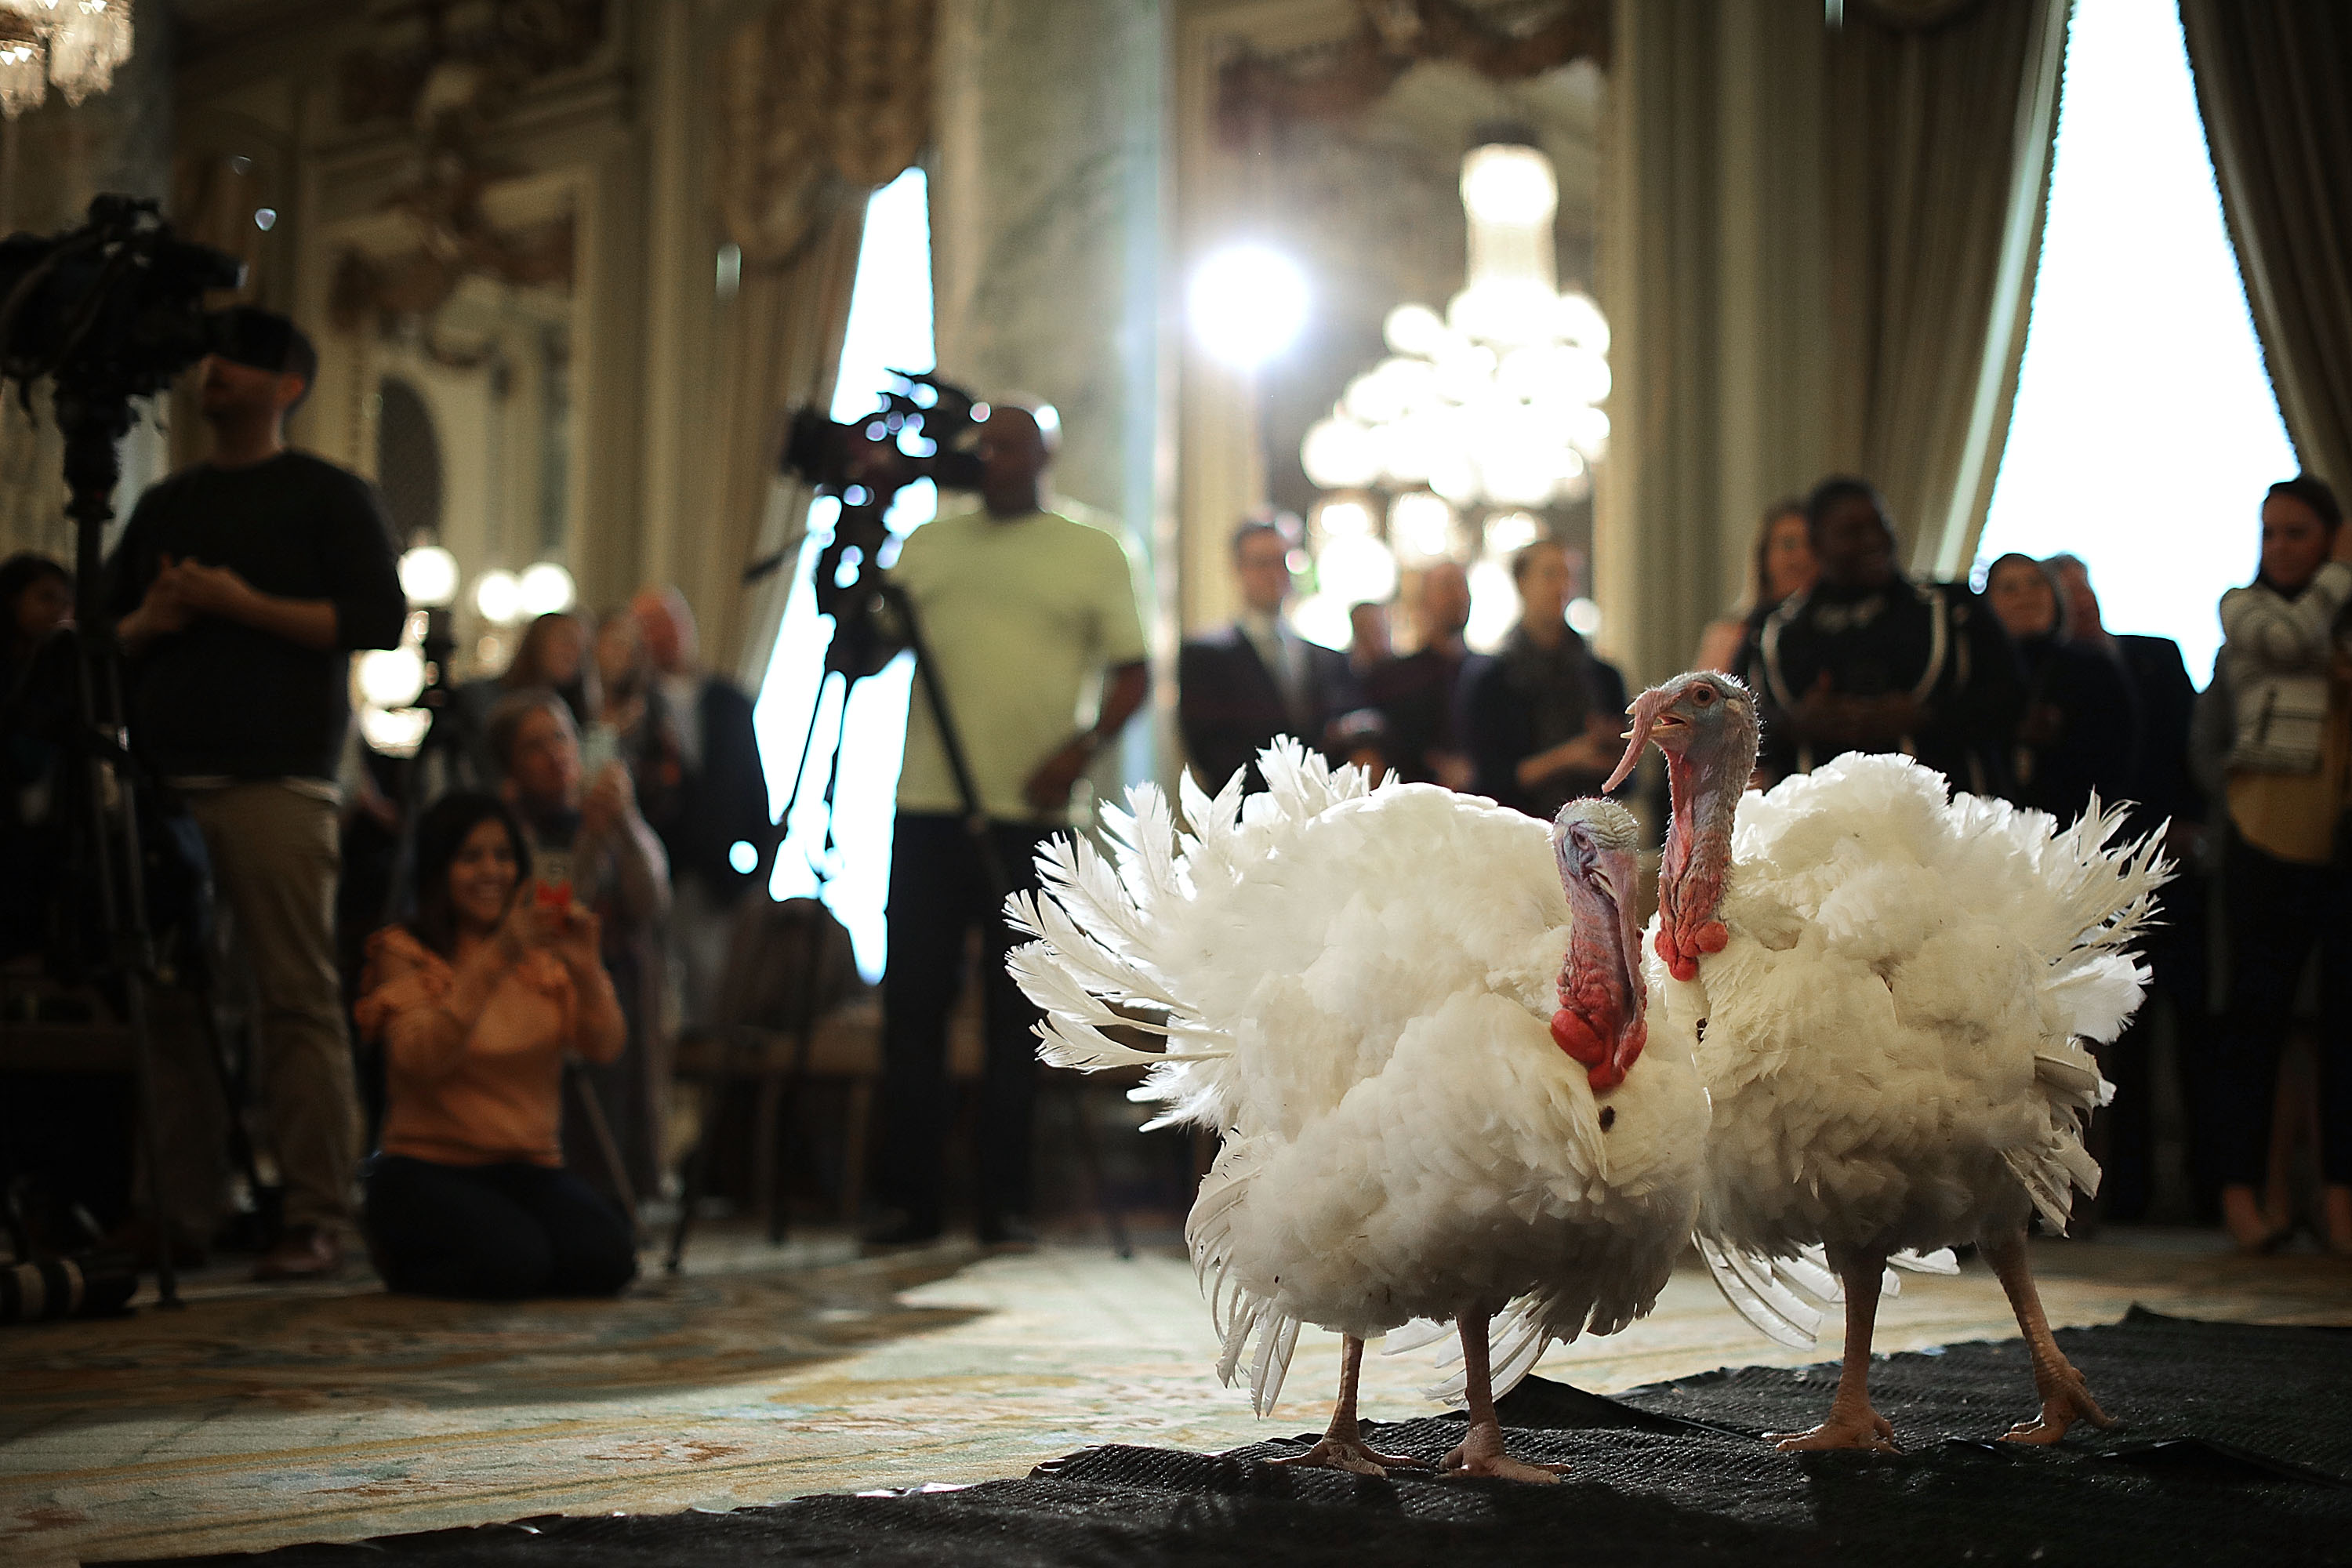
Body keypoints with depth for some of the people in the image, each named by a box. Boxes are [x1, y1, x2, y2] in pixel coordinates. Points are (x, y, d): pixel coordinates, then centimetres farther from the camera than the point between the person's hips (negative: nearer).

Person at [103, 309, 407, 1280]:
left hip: (276, 781, -5)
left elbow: (379, 618, -4)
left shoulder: (329, 496, 7)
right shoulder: (166, 503, 23)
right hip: (162, 780, 5)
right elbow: (104, 631, 24)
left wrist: (246, 604, -10)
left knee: (298, 995, -10)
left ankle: (316, 1216, -8)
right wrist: (147, 620, 2)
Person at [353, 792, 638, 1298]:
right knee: (512, 1258, -30)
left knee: (607, 1258, -25)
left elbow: (604, 1047, -5)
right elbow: (422, 1057, -19)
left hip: (529, 1167, 3)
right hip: (428, 1167, -3)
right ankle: (402, 1258, 2)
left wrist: (585, 967, -24)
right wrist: (496, 958, -28)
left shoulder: (544, 954, 10)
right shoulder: (404, 952, -1)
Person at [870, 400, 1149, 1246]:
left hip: (1029, 812, -2)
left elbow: (1131, 673, 3)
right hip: (928, 806, 3)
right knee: (913, 1001, 1)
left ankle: (1004, 1201, 8)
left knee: (1017, 1012, 1)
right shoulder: (929, 544, 15)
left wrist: (1082, 748, -12)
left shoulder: (1092, 554, 7)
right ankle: (911, 1199, 8)